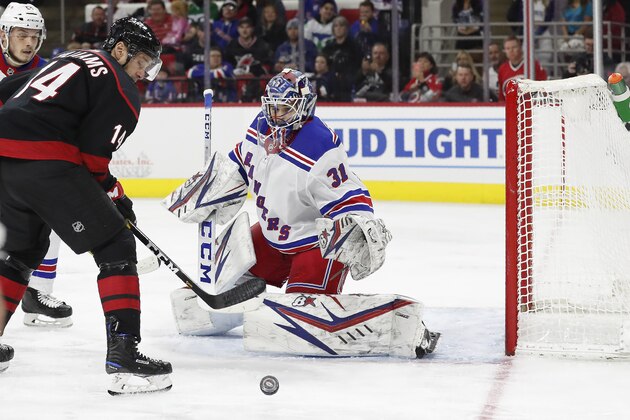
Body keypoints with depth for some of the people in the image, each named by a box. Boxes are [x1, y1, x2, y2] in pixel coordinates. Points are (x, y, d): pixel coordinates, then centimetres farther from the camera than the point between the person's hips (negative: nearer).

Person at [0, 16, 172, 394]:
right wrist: (115, 195, 11)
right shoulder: (122, 90, 3)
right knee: (115, 247, -2)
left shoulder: (69, 60, 28)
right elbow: (92, 154, -4)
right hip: (45, 162, -8)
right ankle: (124, 355, -11)